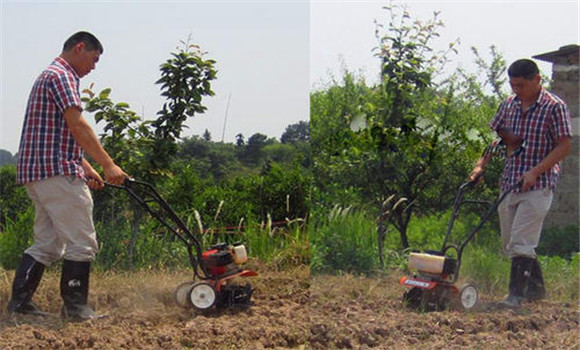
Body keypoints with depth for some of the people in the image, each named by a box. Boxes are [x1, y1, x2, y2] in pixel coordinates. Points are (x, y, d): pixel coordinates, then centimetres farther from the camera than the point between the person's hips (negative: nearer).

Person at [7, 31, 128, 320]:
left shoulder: (51, 76, 24)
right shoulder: (61, 76, -8)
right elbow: (78, 127, -17)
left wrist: (86, 168, 21)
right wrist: (108, 165, -17)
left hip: (37, 173, 11)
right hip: (57, 172, -10)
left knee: (47, 243, 13)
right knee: (82, 243, -4)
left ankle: (20, 300, 12)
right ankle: (75, 307, 0)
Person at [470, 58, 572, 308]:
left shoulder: (555, 107, -7)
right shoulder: (509, 105, 10)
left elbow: (564, 146, -10)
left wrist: (535, 172, -19)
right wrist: (481, 165, 4)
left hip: (538, 185, -7)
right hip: (509, 183, 7)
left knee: (521, 242, -13)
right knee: (510, 244, 12)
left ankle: (517, 295, -7)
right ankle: (536, 288, 27)